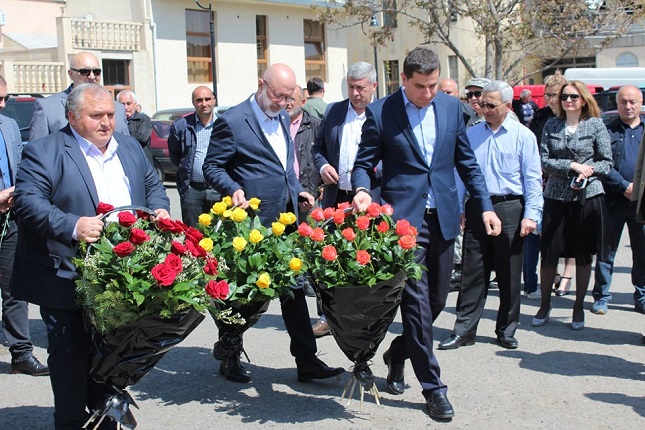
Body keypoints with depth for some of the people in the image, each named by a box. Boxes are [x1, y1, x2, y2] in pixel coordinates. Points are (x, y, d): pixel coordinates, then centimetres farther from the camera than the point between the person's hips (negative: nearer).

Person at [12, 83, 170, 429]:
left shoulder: (130, 147, 14)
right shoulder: (44, 152, -8)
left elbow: (152, 184, 23)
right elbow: (28, 201, -18)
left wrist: (159, 209, 1)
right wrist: (73, 226, -31)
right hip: (67, 281, -6)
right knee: (71, 358, 2)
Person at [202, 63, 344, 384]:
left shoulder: (282, 118, 13)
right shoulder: (232, 122, -11)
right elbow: (212, 167, -8)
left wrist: (297, 190, 12)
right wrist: (234, 190, -24)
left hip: (285, 219, 7)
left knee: (293, 288, 8)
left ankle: (306, 361, 14)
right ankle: (230, 358, 23)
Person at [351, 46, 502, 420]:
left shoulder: (451, 107, 7)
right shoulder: (380, 112, -4)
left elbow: (467, 161, 13)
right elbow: (364, 162, 1)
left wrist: (485, 206, 8)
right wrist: (362, 189, -20)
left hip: (443, 217, 5)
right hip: (404, 218, -4)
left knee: (436, 300, 12)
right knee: (417, 300, -5)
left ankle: (398, 354, 36)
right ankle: (433, 386, 4)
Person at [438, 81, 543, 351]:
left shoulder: (523, 135, 0)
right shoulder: (472, 134, 10)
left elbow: (532, 178, -2)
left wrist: (531, 214, -10)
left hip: (509, 209, -2)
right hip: (476, 208, 2)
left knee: (509, 275, 6)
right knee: (473, 272, 3)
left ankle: (506, 331, 18)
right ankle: (464, 330, 9)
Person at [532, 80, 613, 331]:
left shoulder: (596, 125, 1)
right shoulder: (551, 126, 6)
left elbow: (606, 162, 1)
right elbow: (543, 160, -1)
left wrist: (587, 171, -16)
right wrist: (572, 165, -13)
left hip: (587, 196, -1)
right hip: (556, 196, 1)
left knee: (583, 255, 6)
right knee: (549, 254, 2)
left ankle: (579, 307, 19)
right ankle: (545, 305, 17)